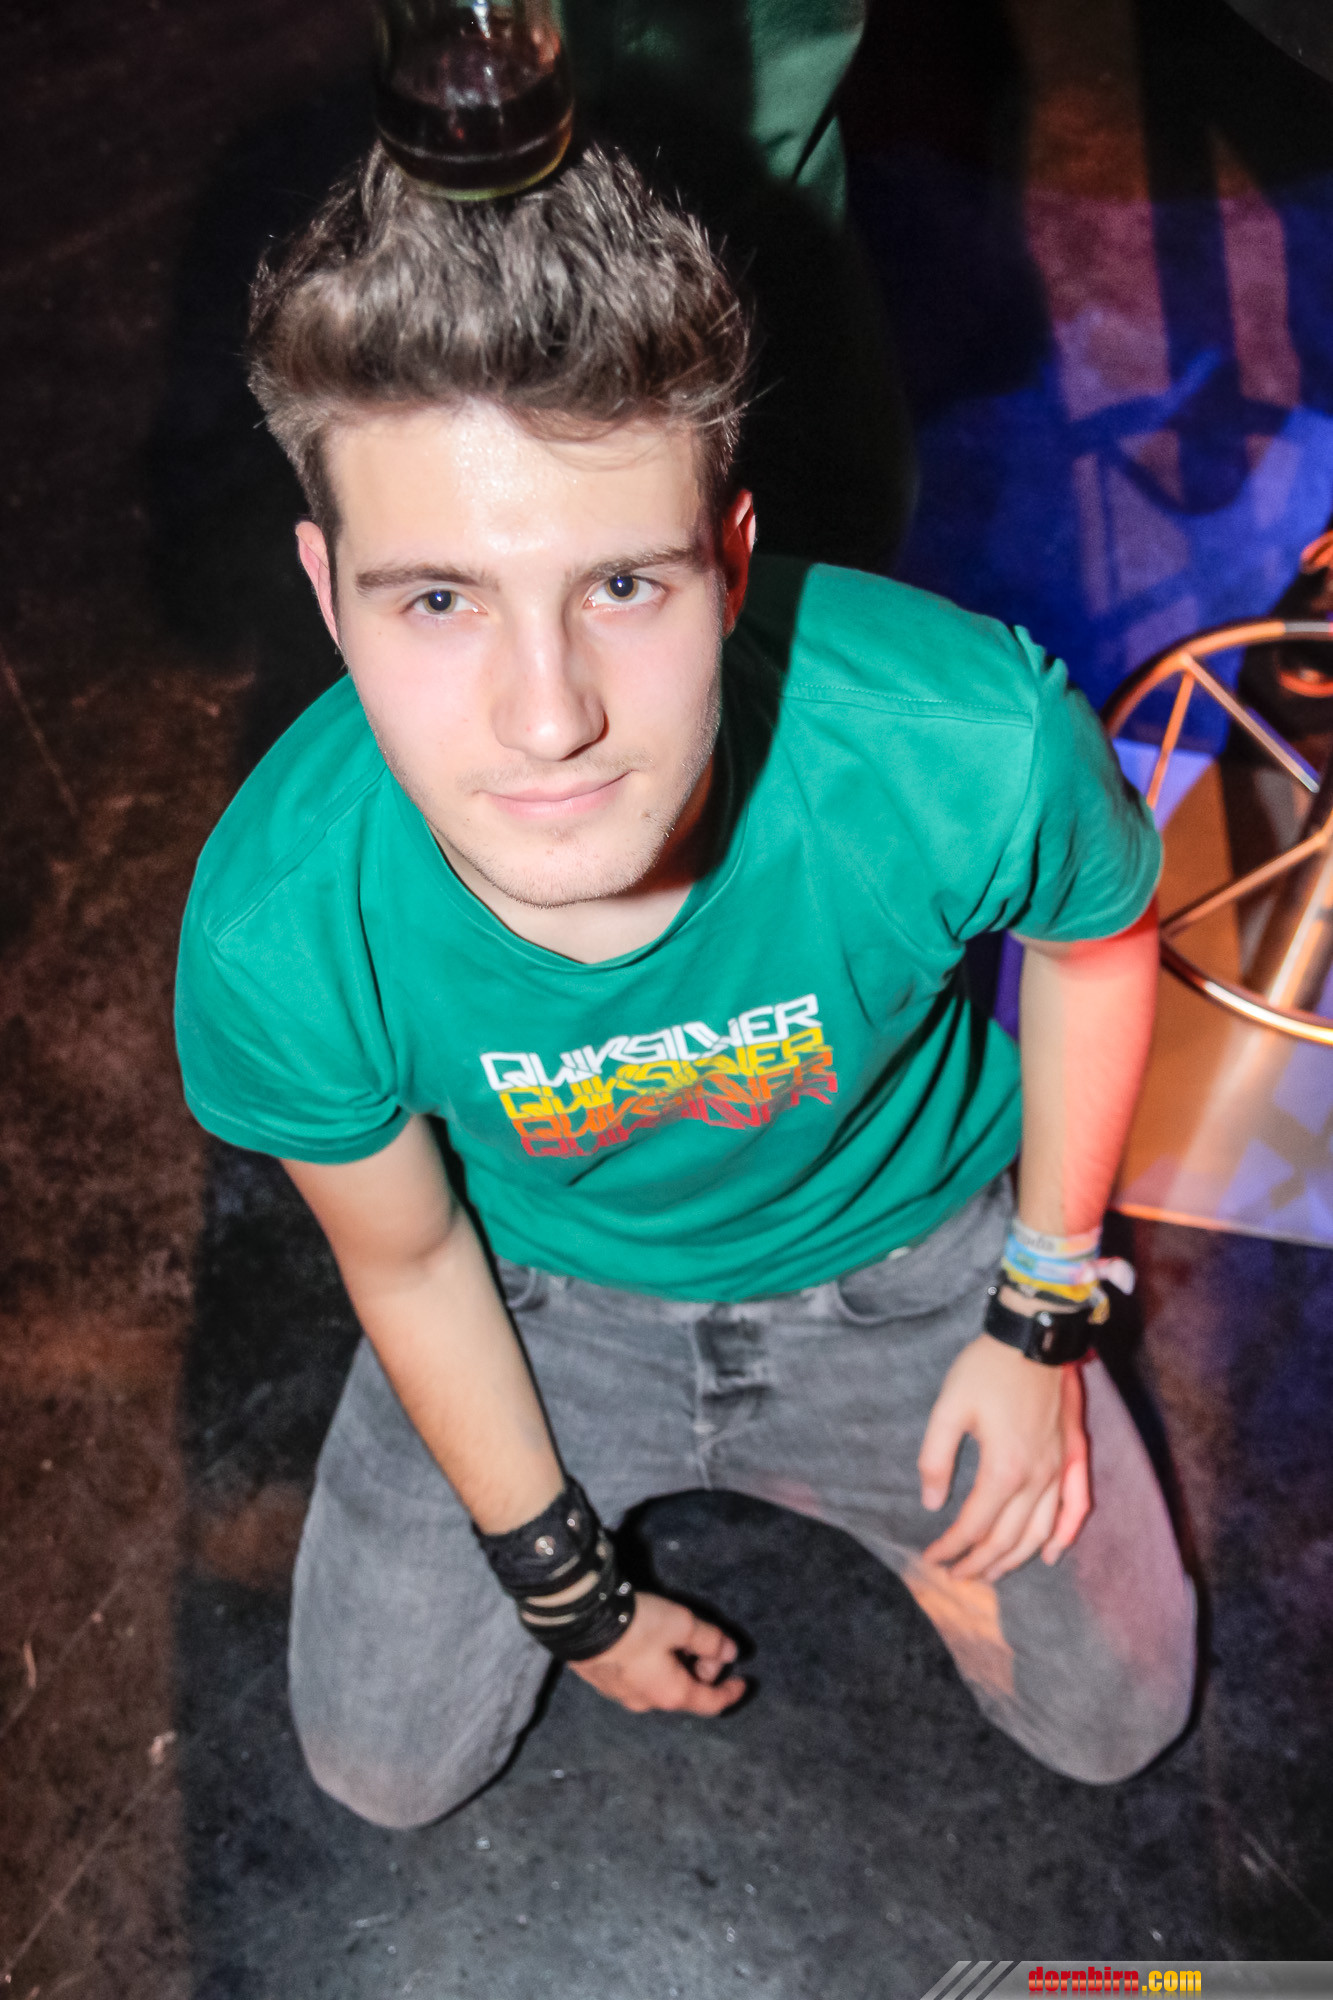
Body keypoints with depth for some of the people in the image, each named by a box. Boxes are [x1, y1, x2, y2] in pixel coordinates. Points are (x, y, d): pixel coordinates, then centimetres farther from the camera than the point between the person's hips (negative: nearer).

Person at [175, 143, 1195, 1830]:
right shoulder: (276, 932, -35)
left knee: (1110, 1718, 14)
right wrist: (559, 1581, 0)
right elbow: (406, 1259, -13)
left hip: (907, 1262, 1)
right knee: (382, 1770, 12)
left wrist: (1045, 1314, -5)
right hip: (546, 1292, 0)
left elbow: (1098, 925, -11)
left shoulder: (968, 747, -38)